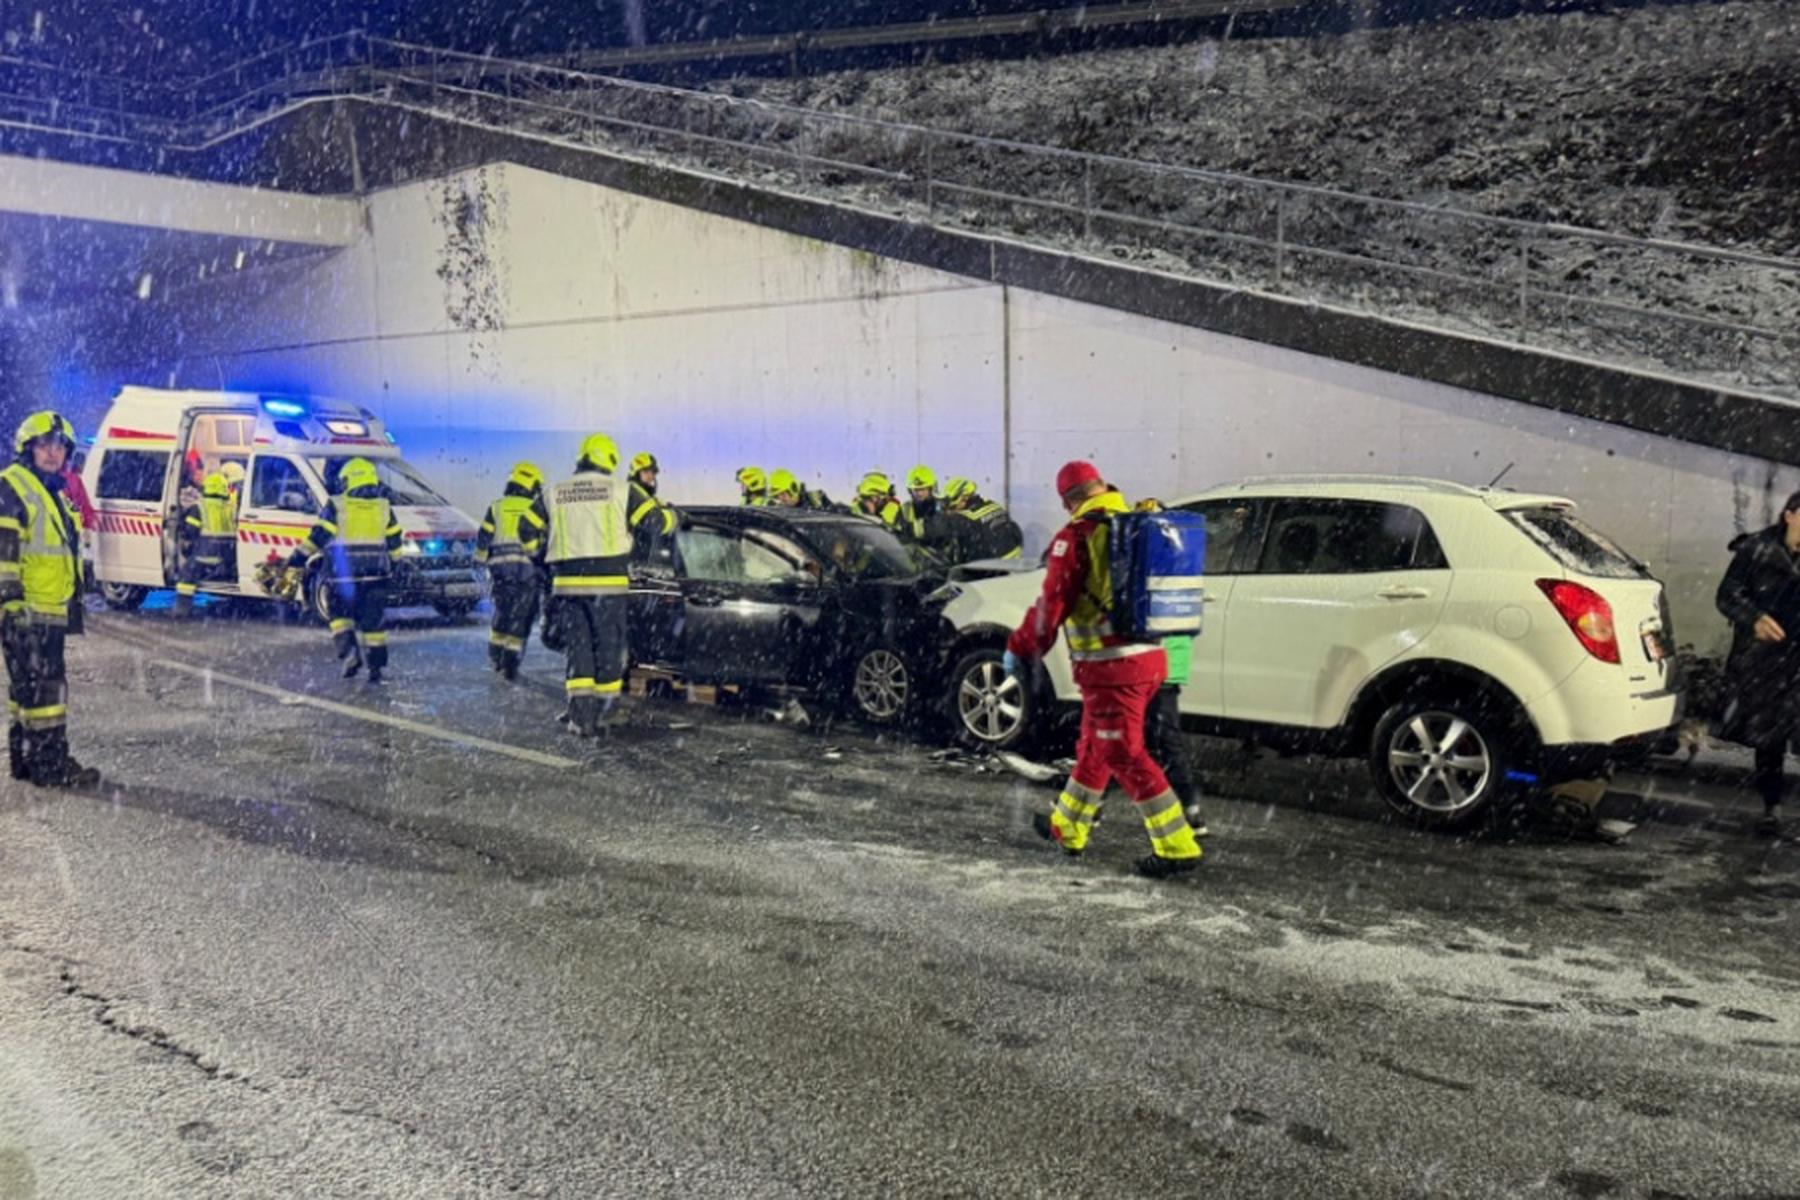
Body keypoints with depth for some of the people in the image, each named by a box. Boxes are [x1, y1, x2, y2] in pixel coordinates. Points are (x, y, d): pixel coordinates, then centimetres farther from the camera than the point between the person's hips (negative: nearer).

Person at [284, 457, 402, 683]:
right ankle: (376, 666, 8)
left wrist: (295, 564, -4)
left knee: (339, 614, 14)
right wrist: (390, 565, 29)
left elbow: (316, 538, -7)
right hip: (376, 575, 3)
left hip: (343, 574, -3)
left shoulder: (336, 506, -4)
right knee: (373, 621, 9)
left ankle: (349, 652, -6)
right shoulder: (384, 507, 7)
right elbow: (394, 543, 13)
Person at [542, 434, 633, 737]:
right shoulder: (620, 490, -1)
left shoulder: (553, 495, 9)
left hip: (567, 583, 3)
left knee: (577, 647, 8)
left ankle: (580, 715, 0)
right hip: (608, 582, -3)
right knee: (609, 647, 8)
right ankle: (604, 710, 15)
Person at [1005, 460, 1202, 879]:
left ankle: (1177, 848, -2)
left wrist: (1020, 648, 0)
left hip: (1111, 666, -8)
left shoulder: (1077, 536, -12)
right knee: (1095, 746, 19)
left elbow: (1052, 603, -11)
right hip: (1150, 657, 8)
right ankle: (1066, 828, 33)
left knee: (1125, 756, -2)